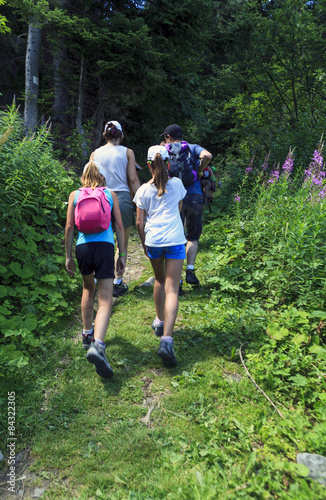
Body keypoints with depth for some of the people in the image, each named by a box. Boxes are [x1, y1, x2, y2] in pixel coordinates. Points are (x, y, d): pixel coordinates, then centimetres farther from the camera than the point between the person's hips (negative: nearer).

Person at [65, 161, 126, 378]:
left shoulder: (75, 195, 12)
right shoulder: (110, 194, 11)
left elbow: (69, 227, 6)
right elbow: (119, 226, 6)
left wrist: (68, 256, 12)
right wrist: (122, 255, 10)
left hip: (83, 247, 2)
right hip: (105, 246, -2)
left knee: (88, 288, 27)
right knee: (105, 301, -3)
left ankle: (87, 334, 36)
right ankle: (97, 345, -23)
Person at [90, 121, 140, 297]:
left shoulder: (95, 153, 9)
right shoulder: (127, 152, 3)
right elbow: (133, 180, -2)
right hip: (122, 198, -2)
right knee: (122, 245, 9)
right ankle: (118, 283, 12)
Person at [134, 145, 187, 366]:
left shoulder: (143, 190, 4)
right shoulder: (176, 184, 5)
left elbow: (140, 222, 4)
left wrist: (144, 244, 17)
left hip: (153, 240, 2)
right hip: (175, 240, -2)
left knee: (160, 281, 24)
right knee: (172, 290, -4)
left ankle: (159, 322, 37)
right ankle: (167, 339, -14)